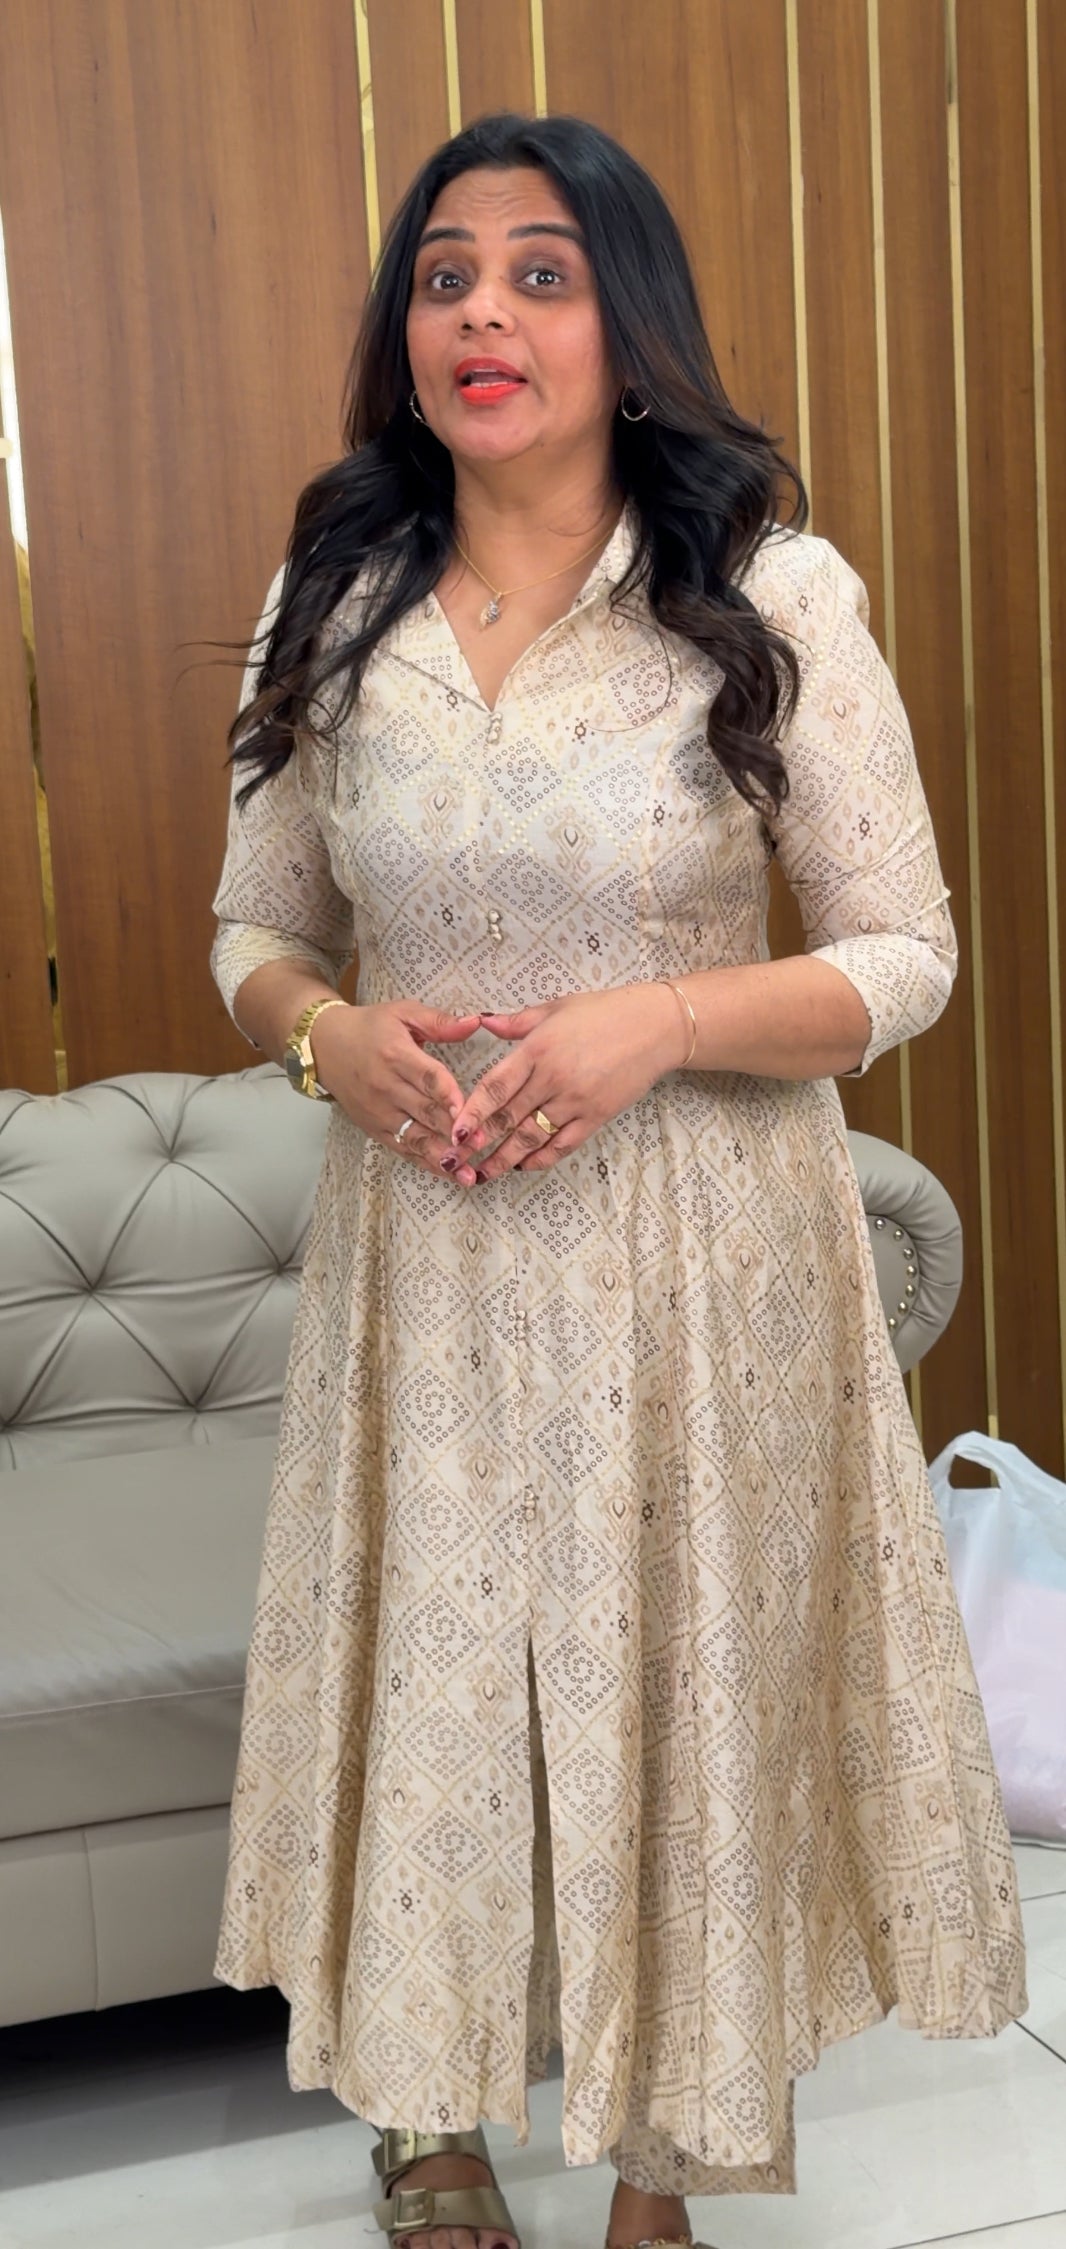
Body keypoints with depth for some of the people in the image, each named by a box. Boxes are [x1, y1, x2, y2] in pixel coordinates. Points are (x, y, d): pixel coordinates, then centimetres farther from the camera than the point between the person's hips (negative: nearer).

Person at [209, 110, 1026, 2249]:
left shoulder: (773, 602, -9)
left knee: (682, 1669, 9)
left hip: (697, 1250, -2)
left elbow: (905, 955, -5)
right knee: (425, 1663, 13)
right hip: (420, 1244, 3)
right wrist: (328, 1033, -12)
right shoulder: (331, 607, 2)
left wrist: (652, 1027, -20)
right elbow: (254, 930, 11)